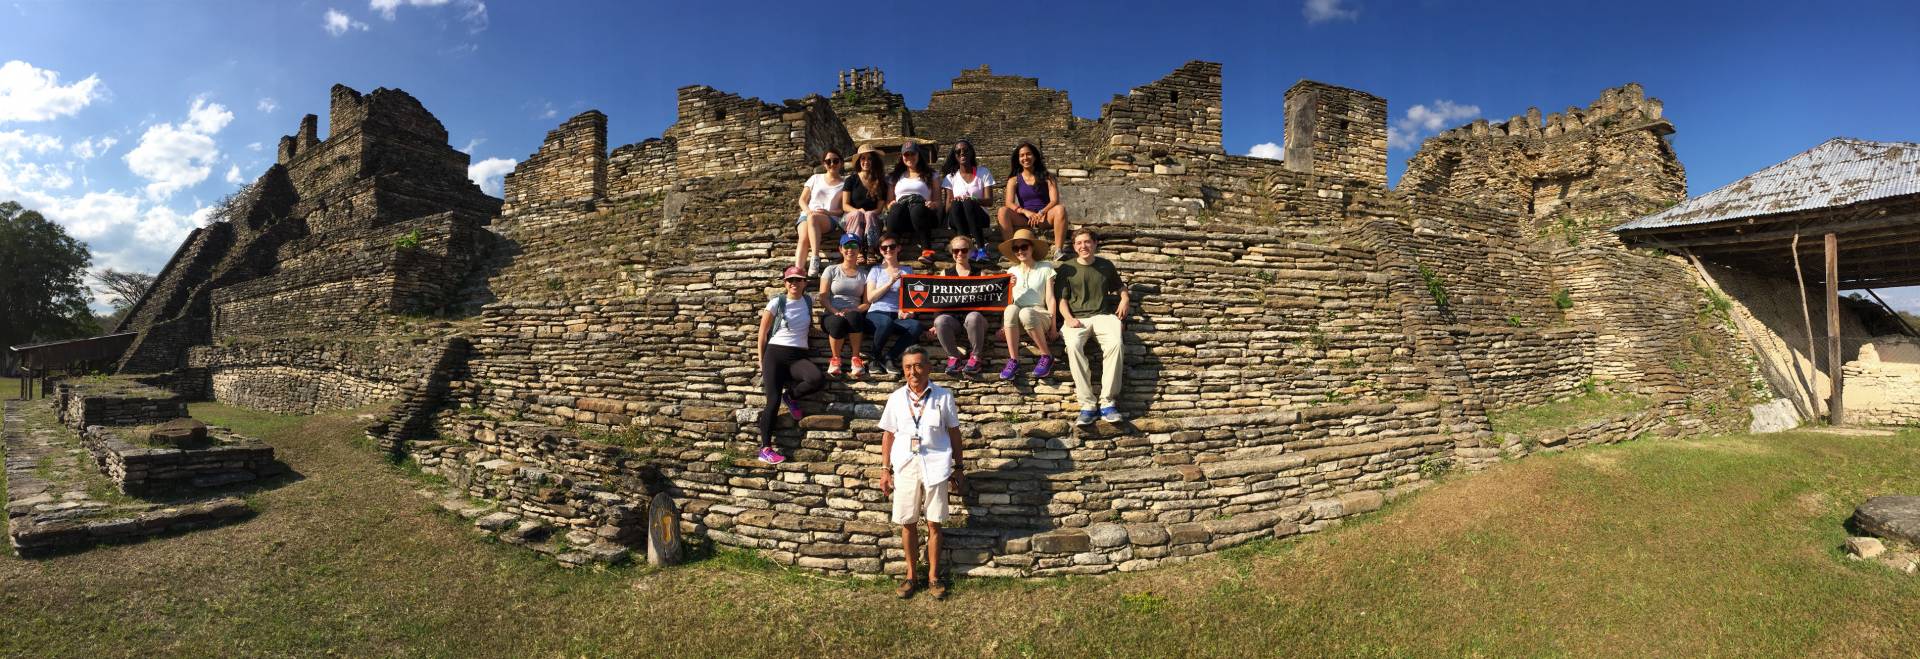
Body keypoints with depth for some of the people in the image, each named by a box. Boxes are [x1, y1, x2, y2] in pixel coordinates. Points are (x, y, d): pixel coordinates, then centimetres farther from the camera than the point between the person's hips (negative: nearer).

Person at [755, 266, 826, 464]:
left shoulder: (808, 302, 11)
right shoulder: (777, 302, 2)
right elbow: (763, 332, 5)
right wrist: (761, 361, 3)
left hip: (798, 356, 3)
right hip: (775, 353, -2)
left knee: (818, 380, -29)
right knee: (773, 401, -14)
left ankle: (791, 396, 2)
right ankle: (765, 449, -5)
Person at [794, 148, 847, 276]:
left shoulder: (844, 184, 14)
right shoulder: (815, 178, 20)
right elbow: (802, 200, 16)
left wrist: (828, 212, -14)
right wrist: (808, 211, -7)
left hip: (830, 218, -2)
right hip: (807, 214, 2)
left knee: (813, 218, -40)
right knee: (804, 238, -33)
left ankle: (815, 259, -48)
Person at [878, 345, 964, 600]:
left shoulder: (943, 396, -3)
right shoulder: (896, 398, 2)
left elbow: (954, 432, 4)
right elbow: (888, 435, 8)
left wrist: (959, 467, 5)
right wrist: (886, 470, 6)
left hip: (935, 467, -1)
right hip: (905, 467, 2)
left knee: (934, 523, 5)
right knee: (907, 523, 8)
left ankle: (933, 577, 20)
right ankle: (910, 576, 23)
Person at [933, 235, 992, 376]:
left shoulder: (980, 274, 14)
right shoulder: (945, 274, 17)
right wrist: (935, 325, 0)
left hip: (974, 313, -1)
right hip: (952, 315, 1)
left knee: (973, 317, -37)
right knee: (940, 321, -33)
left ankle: (975, 356, -18)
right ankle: (953, 356, -14)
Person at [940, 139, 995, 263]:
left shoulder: (984, 173, 5)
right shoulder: (951, 177, 8)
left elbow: (989, 200, -4)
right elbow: (948, 206, 1)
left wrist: (972, 200, -24)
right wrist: (954, 202, -24)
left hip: (978, 217, -1)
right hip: (957, 220, 1)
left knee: (968, 203, -34)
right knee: (956, 205, -32)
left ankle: (981, 248, -39)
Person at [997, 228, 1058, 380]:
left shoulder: (1045, 268, 8)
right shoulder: (1012, 271, 16)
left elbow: (1050, 299, 1)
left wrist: (1053, 325, -6)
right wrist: (1003, 324, -4)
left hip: (1039, 315, -2)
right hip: (1015, 320, 2)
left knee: (1026, 313, -38)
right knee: (1011, 309, -34)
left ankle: (1047, 355, -16)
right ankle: (1013, 360, -29)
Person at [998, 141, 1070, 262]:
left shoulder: (1047, 177, 7)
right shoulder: (1014, 180, 8)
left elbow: (1054, 200, -5)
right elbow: (1009, 203, -6)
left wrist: (1041, 213, -23)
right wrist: (1026, 212, -25)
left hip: (1044, 218, 0)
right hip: (1024, 220, 0)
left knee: (1060, 209, -31)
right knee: (1003, 211, -26)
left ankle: (1059, 250, -32)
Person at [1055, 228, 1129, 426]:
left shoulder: (1106, 266, 18)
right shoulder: (1066, 269, 12)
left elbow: (1120, 287, 32)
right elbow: (1062, 299, 8)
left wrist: (1124, 299, 10)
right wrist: (1068, 318, -10)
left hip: (1103, 315, 1)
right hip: (1076, 318, -1)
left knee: (1115, 342, -34)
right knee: (1073, 345, -36)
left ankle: (1107, 401, -29)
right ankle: (1087, 403, -33)